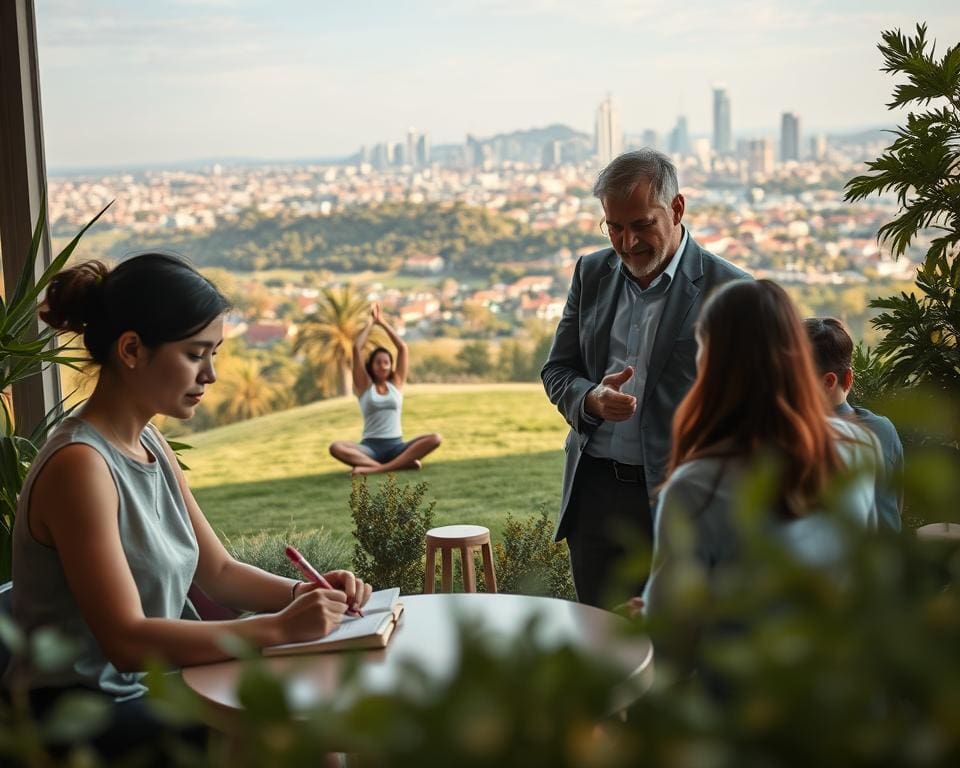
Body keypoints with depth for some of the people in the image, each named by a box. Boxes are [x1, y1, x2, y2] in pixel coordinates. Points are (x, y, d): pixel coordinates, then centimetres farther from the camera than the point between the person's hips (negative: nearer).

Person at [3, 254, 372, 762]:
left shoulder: (151, 446, 6)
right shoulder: (80, 465, -21)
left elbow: (218, 572, 11)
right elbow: (126, 639, -25)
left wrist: (302, 594, -7)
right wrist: (279, 628, -25)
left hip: (149, 687, 8)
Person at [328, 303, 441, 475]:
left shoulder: (396, 383, 14)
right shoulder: (364, 386, 9)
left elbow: (402, 348, 8)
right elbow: (357, 349, 1)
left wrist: (383, 322, 12)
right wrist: (370, 322, 10)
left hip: (396, 445, 2)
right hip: (370, 446, -1)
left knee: (435, 439, -26)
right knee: (336, 447, -33)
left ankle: (376, 468, -38)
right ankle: (401, 463, -40)